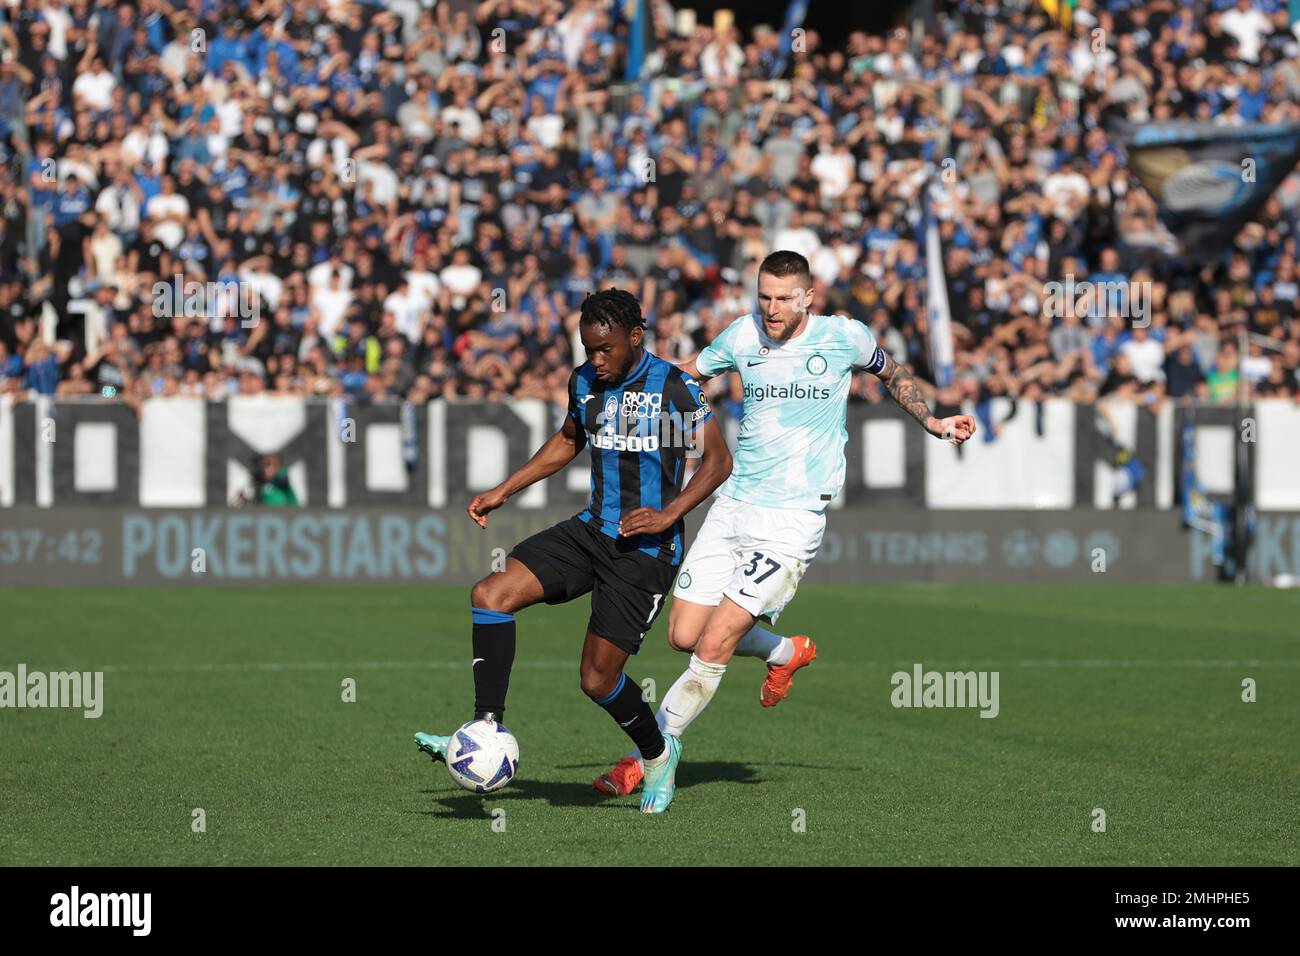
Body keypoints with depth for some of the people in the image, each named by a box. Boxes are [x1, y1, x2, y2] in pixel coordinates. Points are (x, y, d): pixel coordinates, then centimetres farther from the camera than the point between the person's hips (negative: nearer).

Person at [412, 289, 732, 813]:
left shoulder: (673, 387, -13)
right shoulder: (584, 382, 6)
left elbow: (718, 460, -9)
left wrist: (668, 514, -22)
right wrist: (502, 492, 17)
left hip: (647, 550, -6)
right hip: (593, 529, 6)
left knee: (598, 679, -6)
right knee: (490, 596, -13)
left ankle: (657, 753, 23)